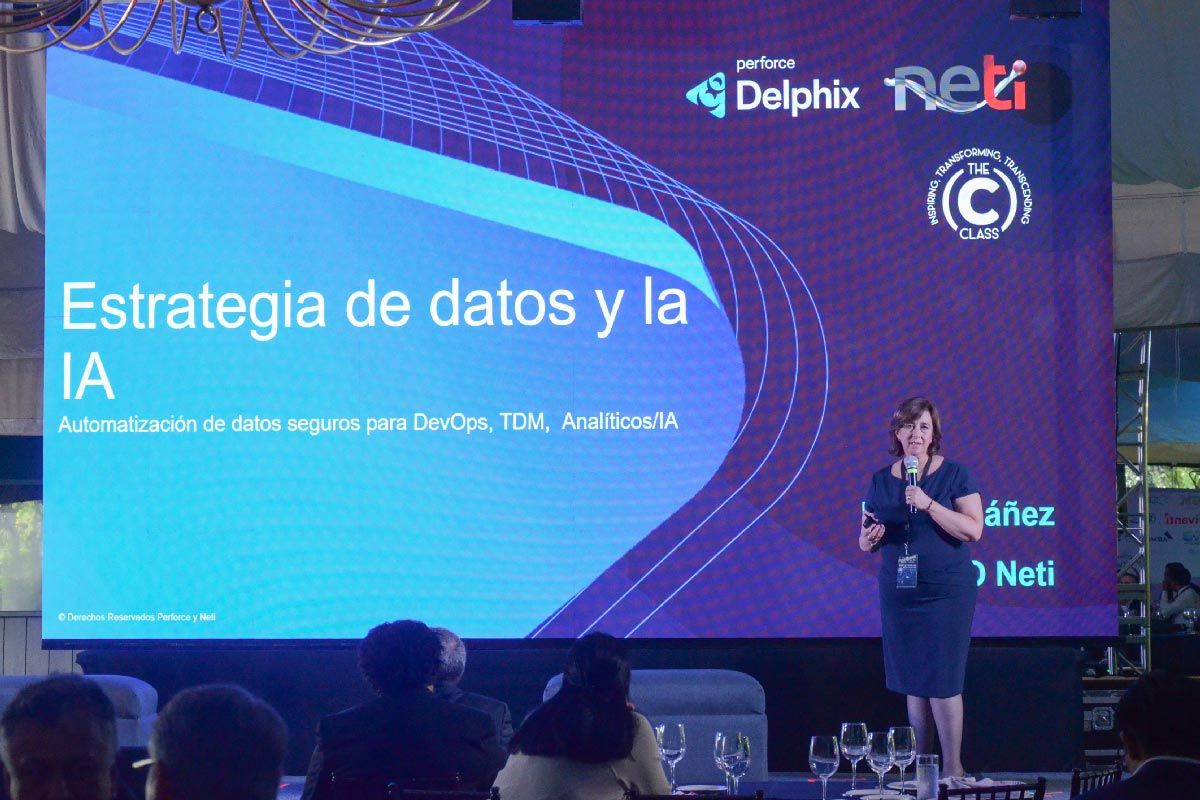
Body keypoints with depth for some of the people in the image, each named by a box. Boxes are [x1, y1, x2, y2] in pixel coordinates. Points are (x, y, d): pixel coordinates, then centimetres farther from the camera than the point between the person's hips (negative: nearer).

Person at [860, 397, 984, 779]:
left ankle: (953, 767, -1)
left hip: (946, 591, -4)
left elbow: (974, 529, -13)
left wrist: (928, 504, -22)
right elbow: (864, 541, 13)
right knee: (912, 681, 7)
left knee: (942, 679, -7)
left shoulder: (954, 474, -4)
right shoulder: (881, 480, 8)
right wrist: (870, 538, -11)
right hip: (898, 592, 4)